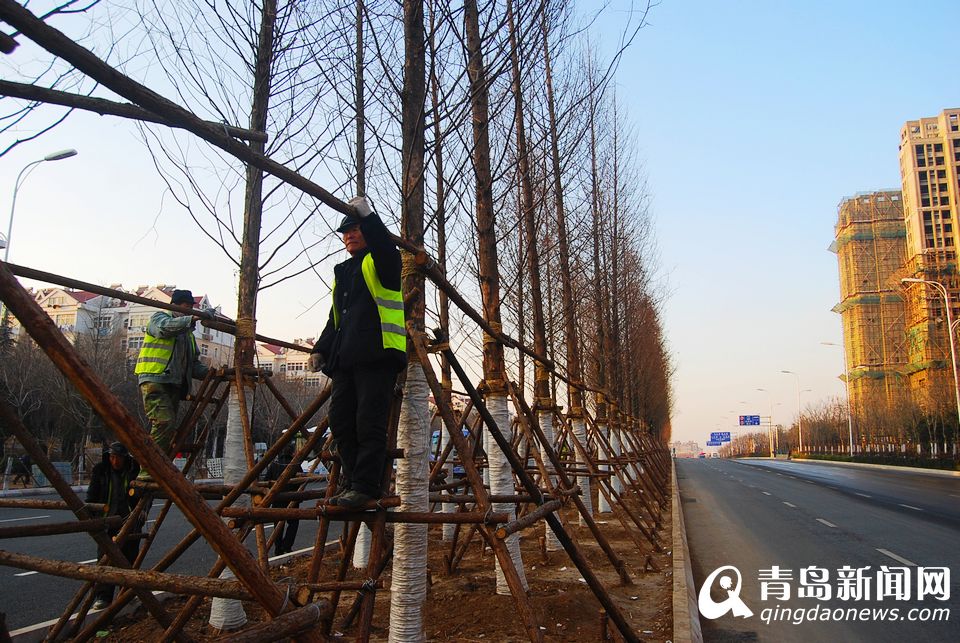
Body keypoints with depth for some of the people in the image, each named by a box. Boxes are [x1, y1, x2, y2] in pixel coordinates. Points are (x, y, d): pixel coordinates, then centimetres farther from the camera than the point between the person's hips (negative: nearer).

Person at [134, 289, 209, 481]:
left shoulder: (188, 332, 28)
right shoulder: (160, 317, 7)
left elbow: (194, 364, 22)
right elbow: (165, 327, -20)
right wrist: (192, 319, -29)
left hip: (174, 385, 8)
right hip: (154, 380, -8)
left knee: (167, 429, 3)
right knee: (164, 423, -21)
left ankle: (150, 471, 5)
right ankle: (149, 470, -19)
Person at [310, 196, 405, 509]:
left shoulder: (379, 262, 7)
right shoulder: (341, 274, 29)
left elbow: (387, 250, -21)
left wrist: (368, 217, -26)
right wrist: (321, 349, 20)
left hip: (377, 355, -8)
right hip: (345, 359, 8)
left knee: (369, 422, -10)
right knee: (341, 421, 5)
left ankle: (366, 486, -6)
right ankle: (352, 483, 13)